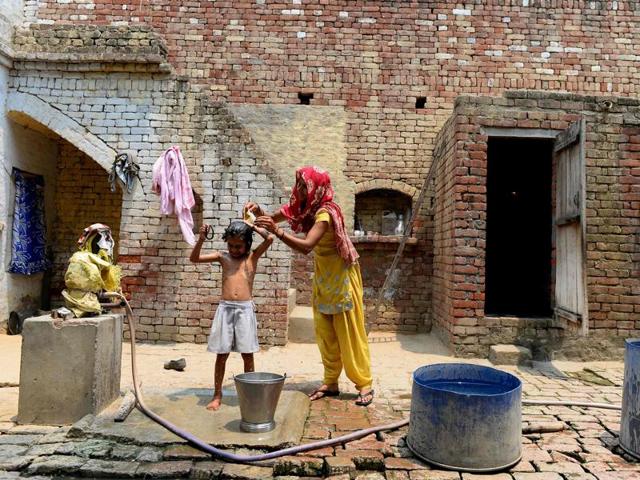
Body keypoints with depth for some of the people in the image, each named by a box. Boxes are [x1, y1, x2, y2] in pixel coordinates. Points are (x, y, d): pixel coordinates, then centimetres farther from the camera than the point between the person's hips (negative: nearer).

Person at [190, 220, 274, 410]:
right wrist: (201, 239, -10)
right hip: (225, 308, 1)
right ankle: (217, 395, 17)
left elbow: (270, 238, -10)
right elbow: (194, 258, 3)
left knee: (247, 354, 4)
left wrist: (252, 226, -2)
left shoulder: (252, 256, 4)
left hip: (245, 309, -1)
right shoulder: (223, 257, 7)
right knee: (221, 354, 6)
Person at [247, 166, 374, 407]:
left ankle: (364, 385, 7)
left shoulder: (325, 213, -26)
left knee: (349, 331, -3)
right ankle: (331, 383, 18)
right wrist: (258, 211, -20)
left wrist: (277, 231, -44)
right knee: (325, 332, 8)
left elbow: (306, 246, -39)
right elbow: (273, 218, 0)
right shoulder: (302, 207, -2)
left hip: (341, 274, -7)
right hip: (322, 274, 7)